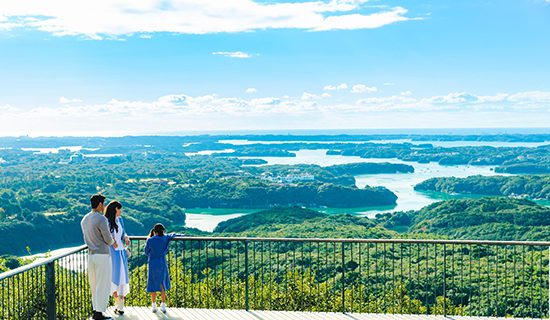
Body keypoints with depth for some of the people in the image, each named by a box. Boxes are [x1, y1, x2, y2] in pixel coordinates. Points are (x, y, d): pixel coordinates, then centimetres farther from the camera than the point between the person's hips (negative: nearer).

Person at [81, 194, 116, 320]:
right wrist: (112, 242, 12)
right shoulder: (101, 219, -17)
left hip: (91, 256, 8)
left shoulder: (84, 220, 11)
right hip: (102, 256, -8)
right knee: (103, 285, -2)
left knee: (95, 285, 14)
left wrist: (111, 242, 27)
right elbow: (108, 239, -14)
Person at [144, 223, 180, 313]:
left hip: (152, 265, -2)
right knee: (162, 285, 11)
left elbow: (146, 252, 2)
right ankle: (163, 306, 11)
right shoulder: (165, 238, -4)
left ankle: (154, 306, 13)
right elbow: (173, 234, 14)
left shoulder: (150, 240, -10)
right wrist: (180, 235, 35)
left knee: (153, 286, 9)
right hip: (162, 264, 2)